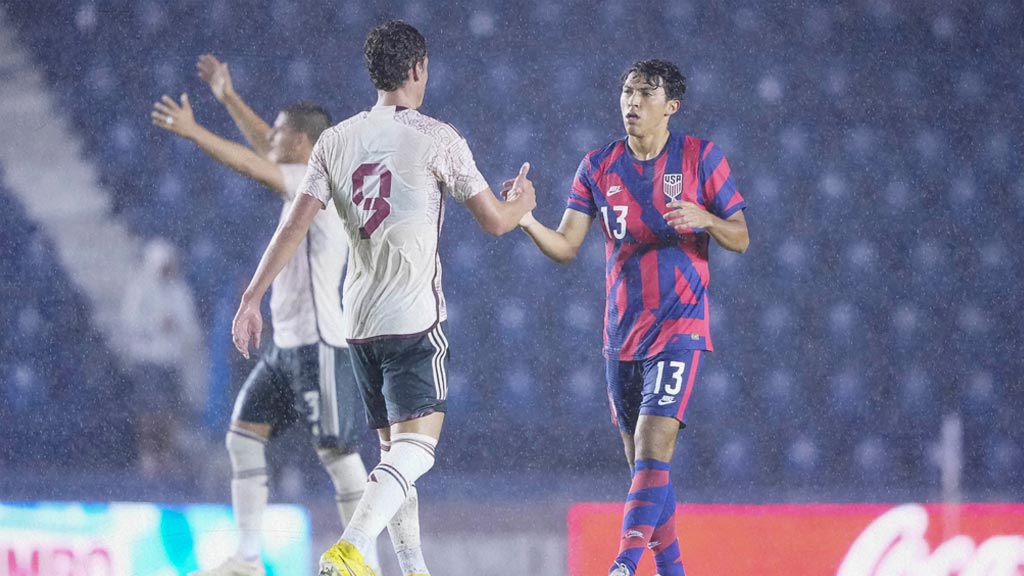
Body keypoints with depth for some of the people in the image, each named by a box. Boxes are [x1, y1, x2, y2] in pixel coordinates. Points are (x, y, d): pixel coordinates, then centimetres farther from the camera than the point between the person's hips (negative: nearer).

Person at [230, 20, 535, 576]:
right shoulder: (436, 138, -6)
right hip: (415, 319, -6)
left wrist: (252, 298, 5)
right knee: (417, 446, -11)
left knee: (395, 448, 16)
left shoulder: (335, 141, 7)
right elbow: (495, 221, 0)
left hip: (359, 319, 6)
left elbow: (294, 226, 2)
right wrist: (522, 201, 23)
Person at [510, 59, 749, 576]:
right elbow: (566, 247, 2)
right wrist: (526, 221, -17)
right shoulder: (599, 166, 7)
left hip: (679, 327, -5)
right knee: (640, 459, 9)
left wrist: (702, 218, -19)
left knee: (653, 449, -18)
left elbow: (740, 239, 2)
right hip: (622, 333, 5)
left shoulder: (701, 157, -2)